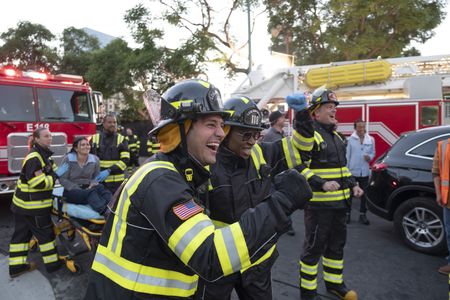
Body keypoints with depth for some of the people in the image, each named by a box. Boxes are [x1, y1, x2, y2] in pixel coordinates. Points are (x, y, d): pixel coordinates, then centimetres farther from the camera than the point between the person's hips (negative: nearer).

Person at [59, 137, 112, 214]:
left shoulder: (95, 160, 7)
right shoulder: (68, 159, -3)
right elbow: (62, 179, -6)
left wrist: (92, 184, -12)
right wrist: (78, 190, -17)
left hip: (88, 188, 4)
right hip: (71, 191, -4)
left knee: (101, 188, -31)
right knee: (90, 193, -36)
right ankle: (104, 211, -65)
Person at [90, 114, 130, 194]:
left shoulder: (121, 139, 4)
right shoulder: (95, 138, 8)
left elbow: (125, 160, -5)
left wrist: (109, 171, -16)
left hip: (116, 182, -1)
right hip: (97, 180, 1)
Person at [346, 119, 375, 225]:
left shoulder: (371, 140, 5)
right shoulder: (350, 140, -5)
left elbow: (373, 153, 15)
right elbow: (347, 156, -5)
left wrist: (370, 157, -9)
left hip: (365, 172, 3)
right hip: (352, 171, -3)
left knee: (364, 193, 8)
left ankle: (362, 214, 20)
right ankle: (347, 213, 17)